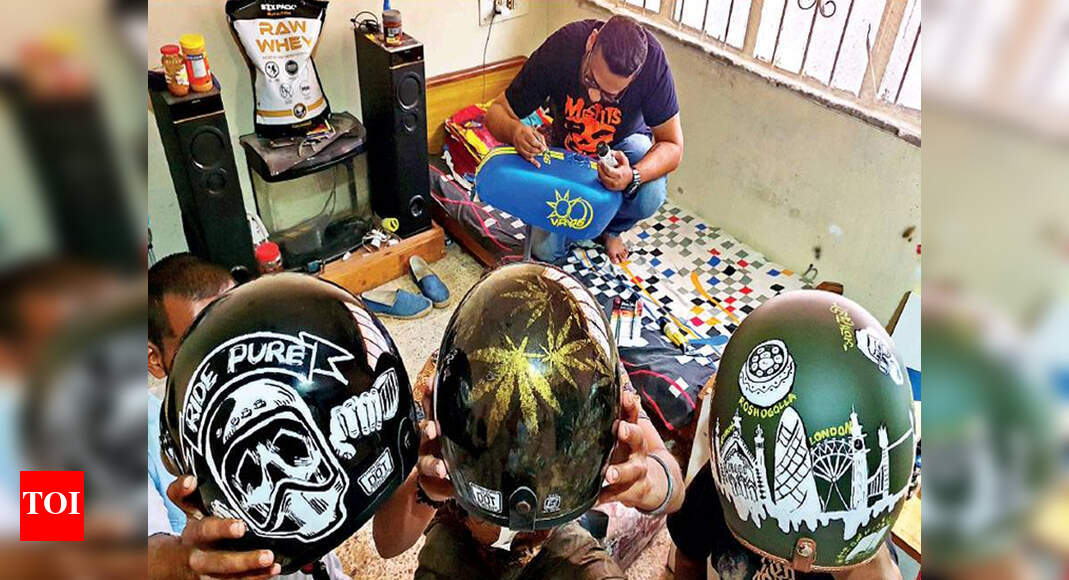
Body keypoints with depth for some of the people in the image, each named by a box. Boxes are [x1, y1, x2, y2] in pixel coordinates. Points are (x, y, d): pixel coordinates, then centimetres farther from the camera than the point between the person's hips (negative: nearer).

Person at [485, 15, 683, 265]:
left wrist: (633, 176, -48)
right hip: (565, 147, 0)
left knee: (650, 196, -33)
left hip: (623, 143, 0)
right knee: (546, 251, -9)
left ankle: (611, 228, 3)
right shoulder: (559, 49, -33)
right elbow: (496, 112, -23)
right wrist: (514, 131, -48)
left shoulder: (651, 60, -35)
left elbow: (672, 146, -27)